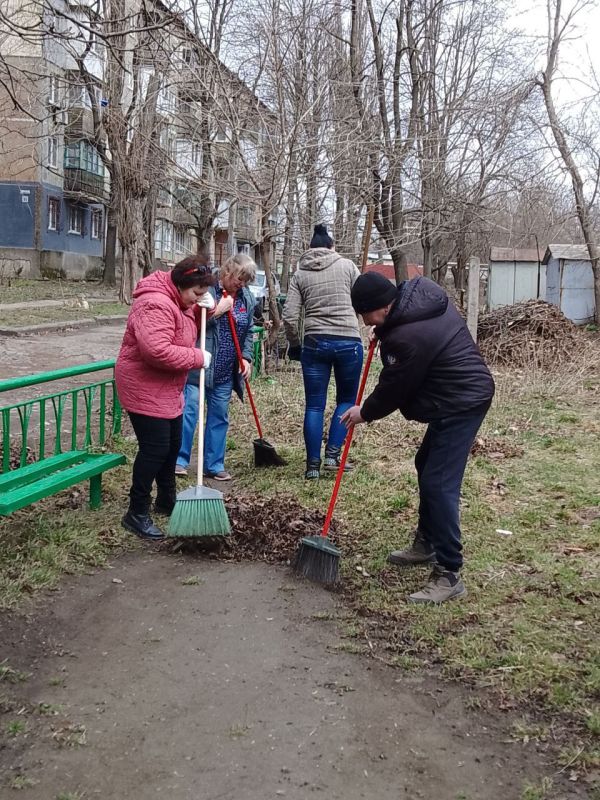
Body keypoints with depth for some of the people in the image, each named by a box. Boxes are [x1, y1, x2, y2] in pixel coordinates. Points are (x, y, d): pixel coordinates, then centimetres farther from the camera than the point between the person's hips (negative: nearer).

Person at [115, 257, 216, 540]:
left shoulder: (178, 301, 7)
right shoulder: (156, 304, -26)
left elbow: (190, 328, 22)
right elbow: (157, 351, -36)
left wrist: (206, 308, 1)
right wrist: (197, 357, -25)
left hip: (167, 390, 11)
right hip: (144, 389, -11)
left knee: (172, 444, 18)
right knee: (154, 449, -9)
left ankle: (166, 499, 35)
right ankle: (137, 514, 2)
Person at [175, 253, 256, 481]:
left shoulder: (247, 298, 8)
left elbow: (248, 332, 16)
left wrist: (246, 357, 4)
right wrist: (218, 310, -20)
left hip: (226, 370, 6)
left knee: (219, 416, 9)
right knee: (190, 409, -8)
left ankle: (214, 465, 17)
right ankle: (180, 460, 2)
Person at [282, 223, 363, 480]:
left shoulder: (300, 274, 8)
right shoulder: (347, 266, 5)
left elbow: (289, 317, 2)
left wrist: (294, 345, 17)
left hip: (314, 343, 1)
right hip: (349, 342, -1)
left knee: (314, 405, 8)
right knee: (346, 400, 16)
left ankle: (312, 464, 10)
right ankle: (333, 454, 7)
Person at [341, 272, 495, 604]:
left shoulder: (407, 337, -28)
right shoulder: (422, 291, 1)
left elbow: (392, 389, -14)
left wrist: (364, 412, 3)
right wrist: (383, 330, 13)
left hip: (460, 405, -11)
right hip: (465, 393, 11)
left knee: (439, 484, -12)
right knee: (426, 465, 22)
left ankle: (449, 575, -7)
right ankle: (427, 543, 36)